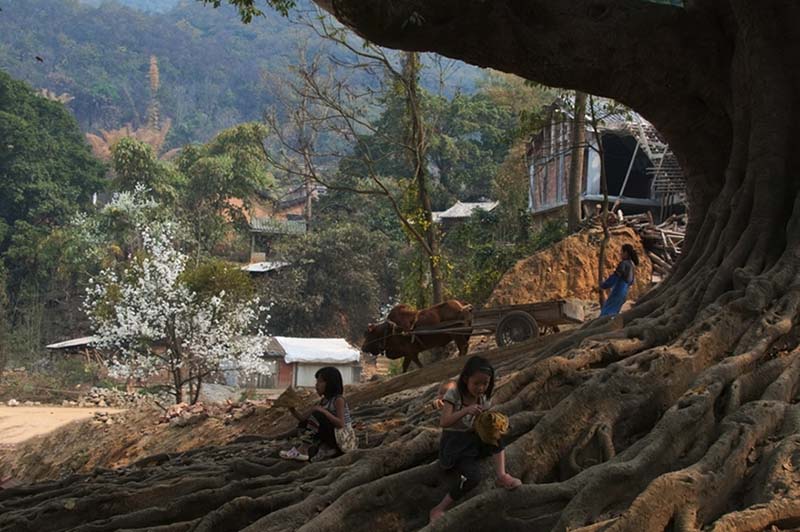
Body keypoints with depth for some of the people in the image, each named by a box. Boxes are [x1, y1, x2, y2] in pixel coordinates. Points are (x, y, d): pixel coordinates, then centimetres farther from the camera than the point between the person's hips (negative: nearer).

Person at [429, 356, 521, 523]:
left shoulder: (485, 399, 2)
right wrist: (466, 411, -38)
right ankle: (438, 510, -19)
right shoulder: (453, 394, -12)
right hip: (453, 444, -6)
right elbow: (443, 422, -24)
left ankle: (501, 476, -19)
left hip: (474, 441, 6)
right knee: (472, 476, -31)